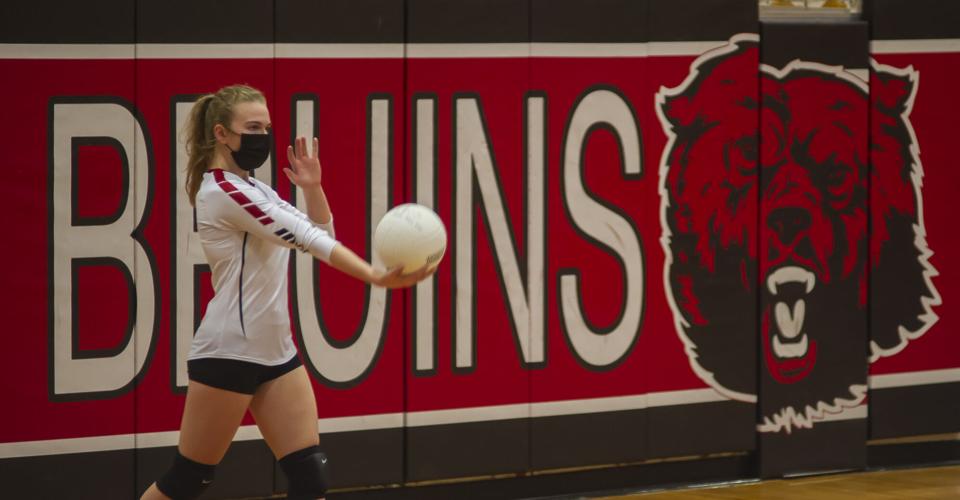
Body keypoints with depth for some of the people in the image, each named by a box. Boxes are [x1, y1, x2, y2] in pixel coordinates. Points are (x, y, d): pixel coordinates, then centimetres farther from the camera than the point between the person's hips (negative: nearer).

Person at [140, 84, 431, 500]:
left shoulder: (252, 188, 12)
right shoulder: (222, 191, -16)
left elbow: (319, 233, 16)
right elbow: (306, 238, -25)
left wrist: (312, 186, -1)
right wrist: (377, 277, -32)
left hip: (275, 352, 9)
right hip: (227, 352, -9)